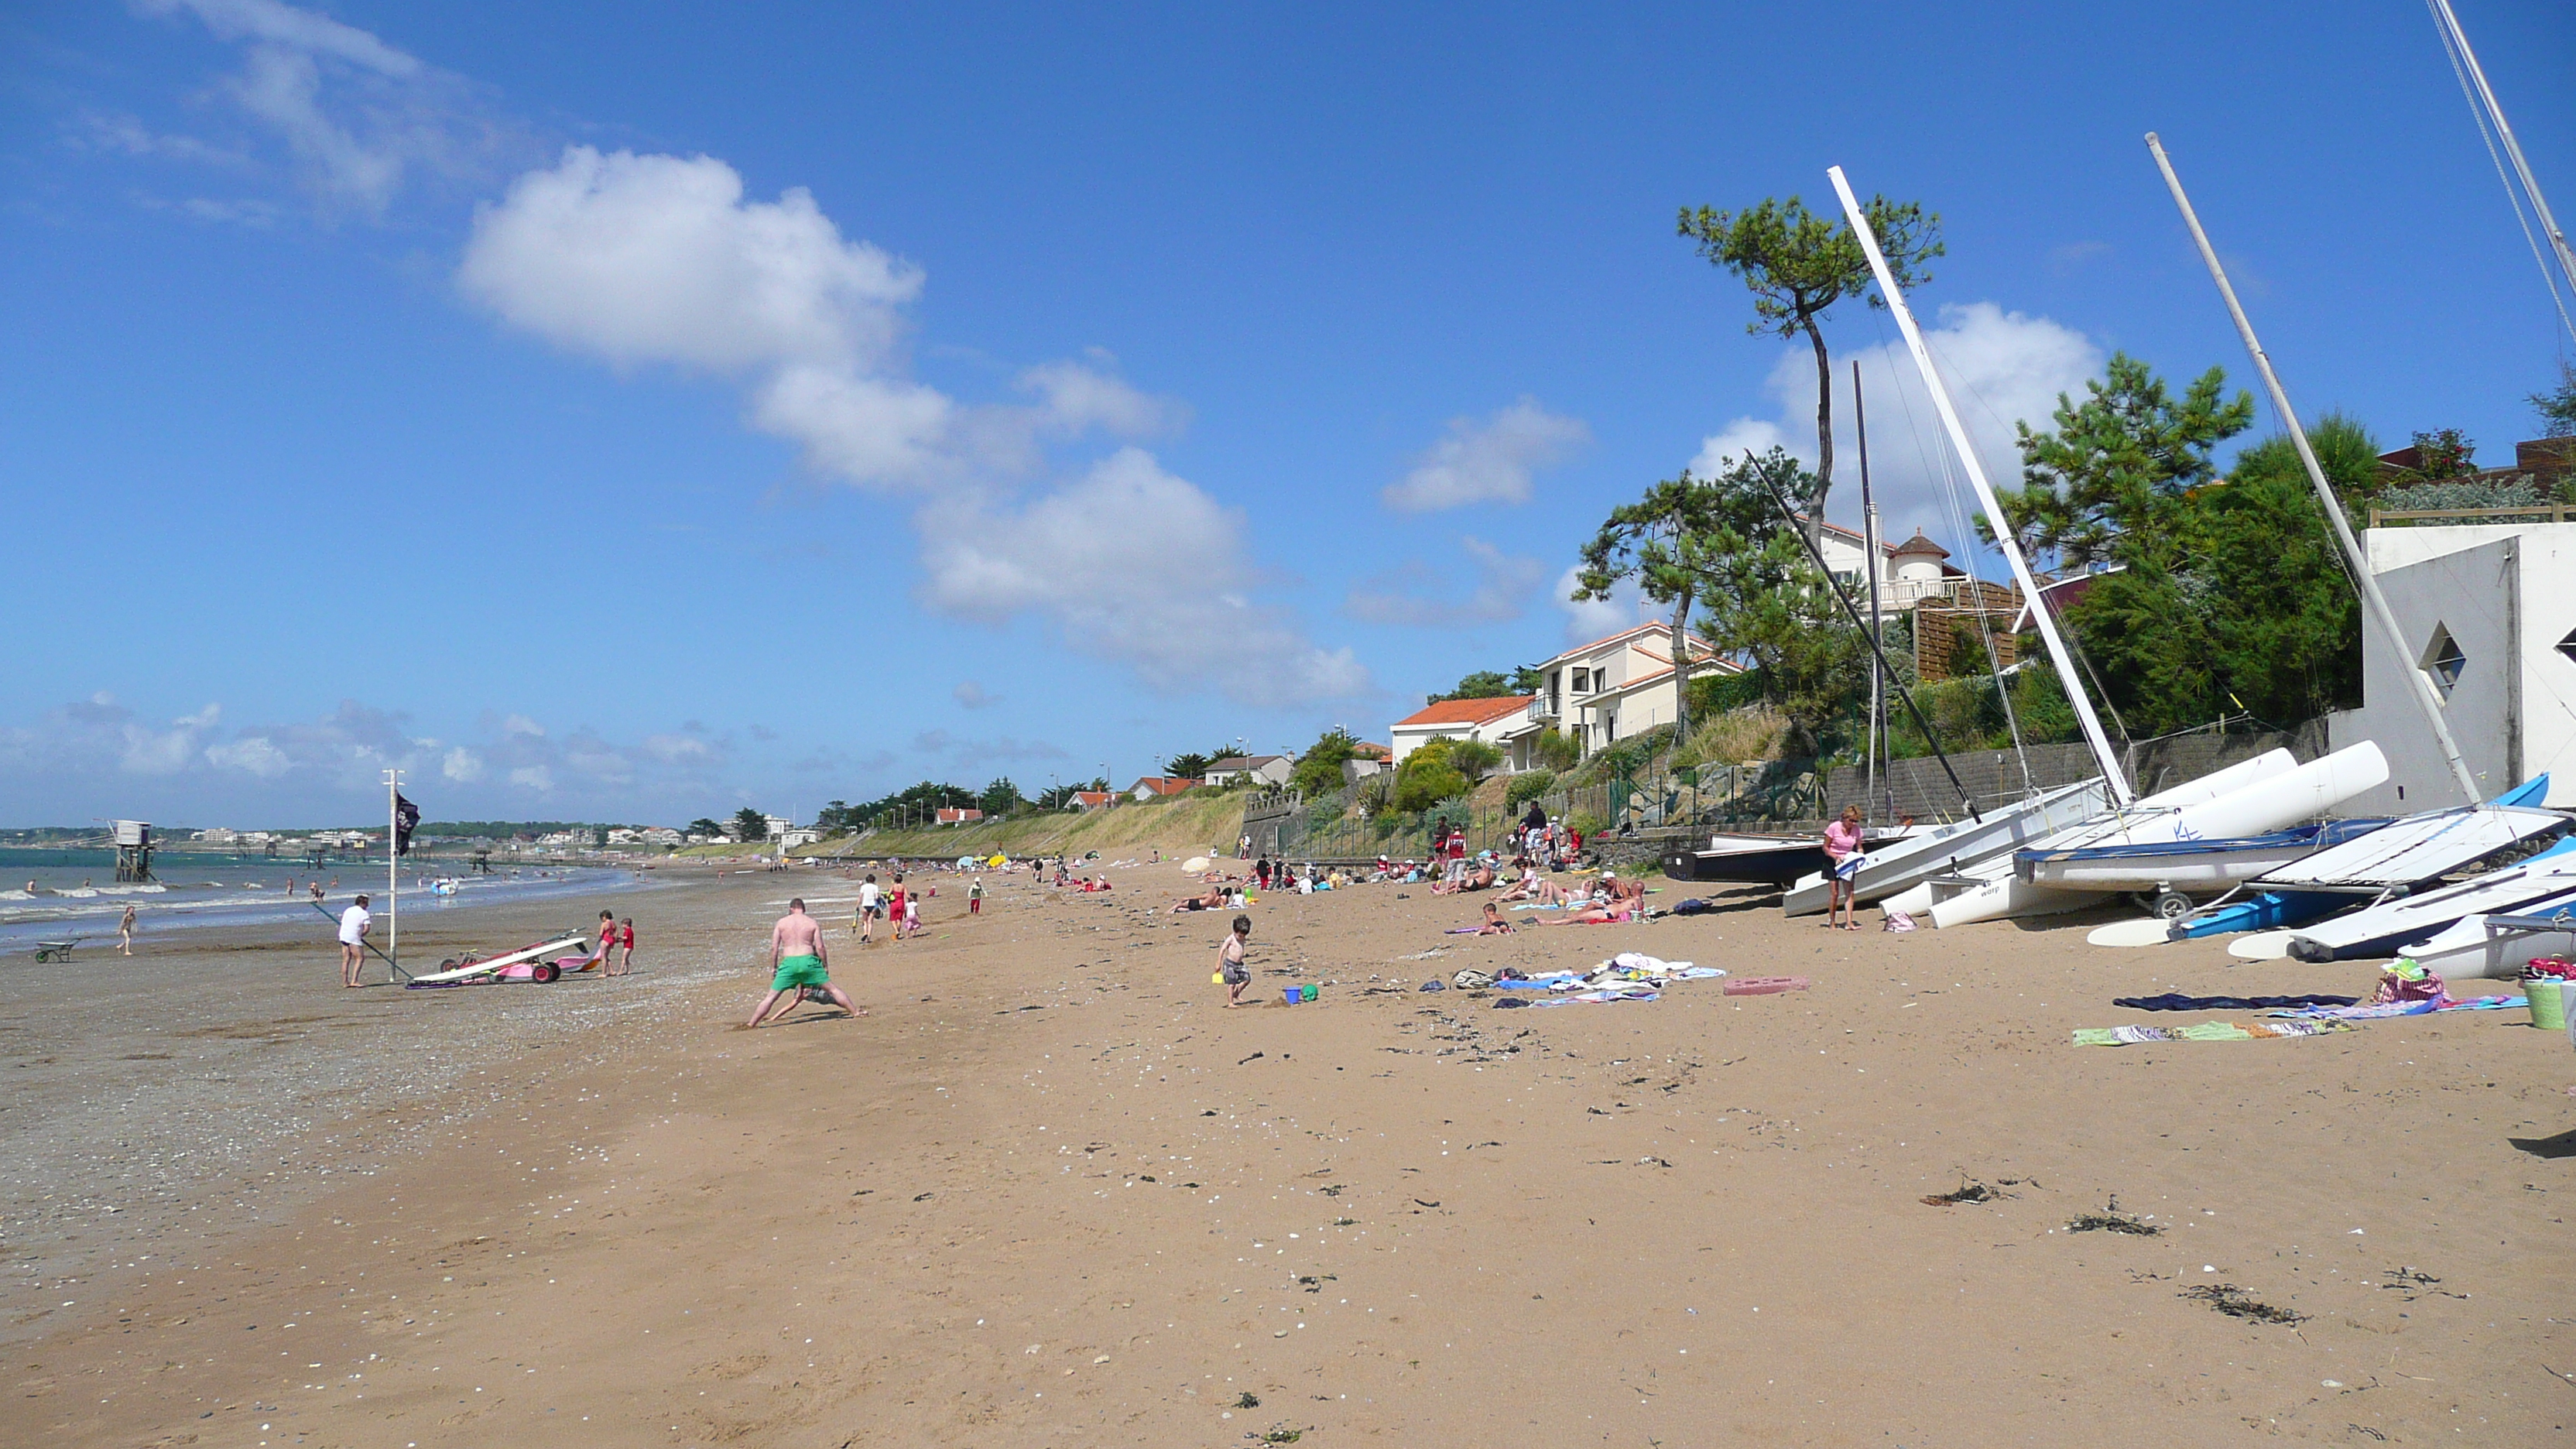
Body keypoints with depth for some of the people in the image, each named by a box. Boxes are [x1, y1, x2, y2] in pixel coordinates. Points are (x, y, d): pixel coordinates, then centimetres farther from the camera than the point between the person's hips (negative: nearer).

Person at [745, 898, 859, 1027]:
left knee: (771, 997, 7)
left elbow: (774, 947, 7)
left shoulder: (781, 922, 10)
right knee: (832, 989, 11)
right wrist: (826, 966, 12)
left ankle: (751, 1024, 3)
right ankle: (855, 1012, 14)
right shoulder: (813, 923, 8)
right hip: (808, 961, 0)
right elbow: (820, 947, 3)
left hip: (789, 963, 0)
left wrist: (773, 968, 15)